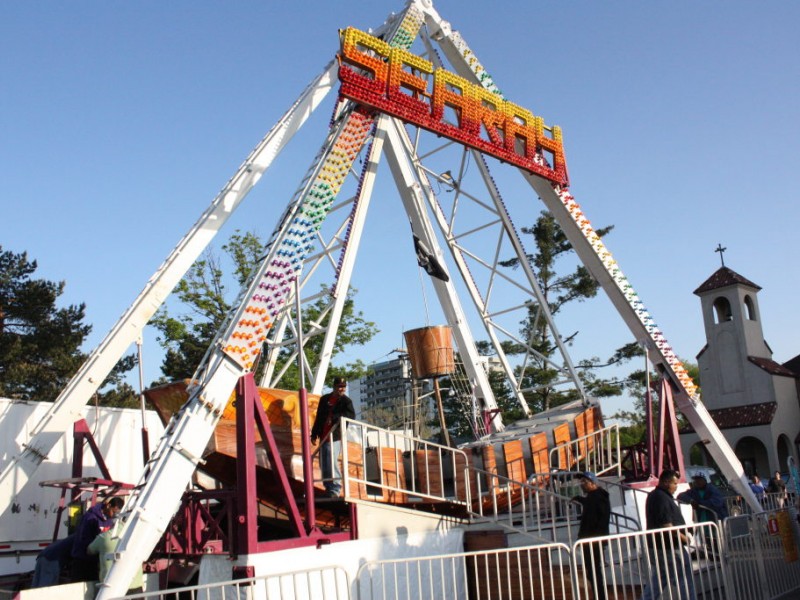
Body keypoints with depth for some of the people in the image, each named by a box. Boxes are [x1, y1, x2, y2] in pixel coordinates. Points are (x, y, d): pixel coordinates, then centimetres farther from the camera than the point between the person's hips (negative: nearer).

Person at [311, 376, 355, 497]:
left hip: (335, 437, -6)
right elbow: (318, 417, 19)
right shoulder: (324, 399, 14)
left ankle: (335, 490, -9)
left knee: (331, 463, -14)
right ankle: (329, 489, 18)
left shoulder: (346, 401, 0)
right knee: (323, 464, 9)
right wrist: (314, 434, 16)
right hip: (324, 436, 6)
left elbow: (351, 415, -17)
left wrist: (334, 418, -23)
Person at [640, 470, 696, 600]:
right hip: (668, 548, -10)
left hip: (655, 547, 10)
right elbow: (666, 526, -24)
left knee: (657, 580, 15)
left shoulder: (654, 496, 15)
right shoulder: (662, 498, -19)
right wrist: (684, 538, -14)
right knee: (685, 579, -1)